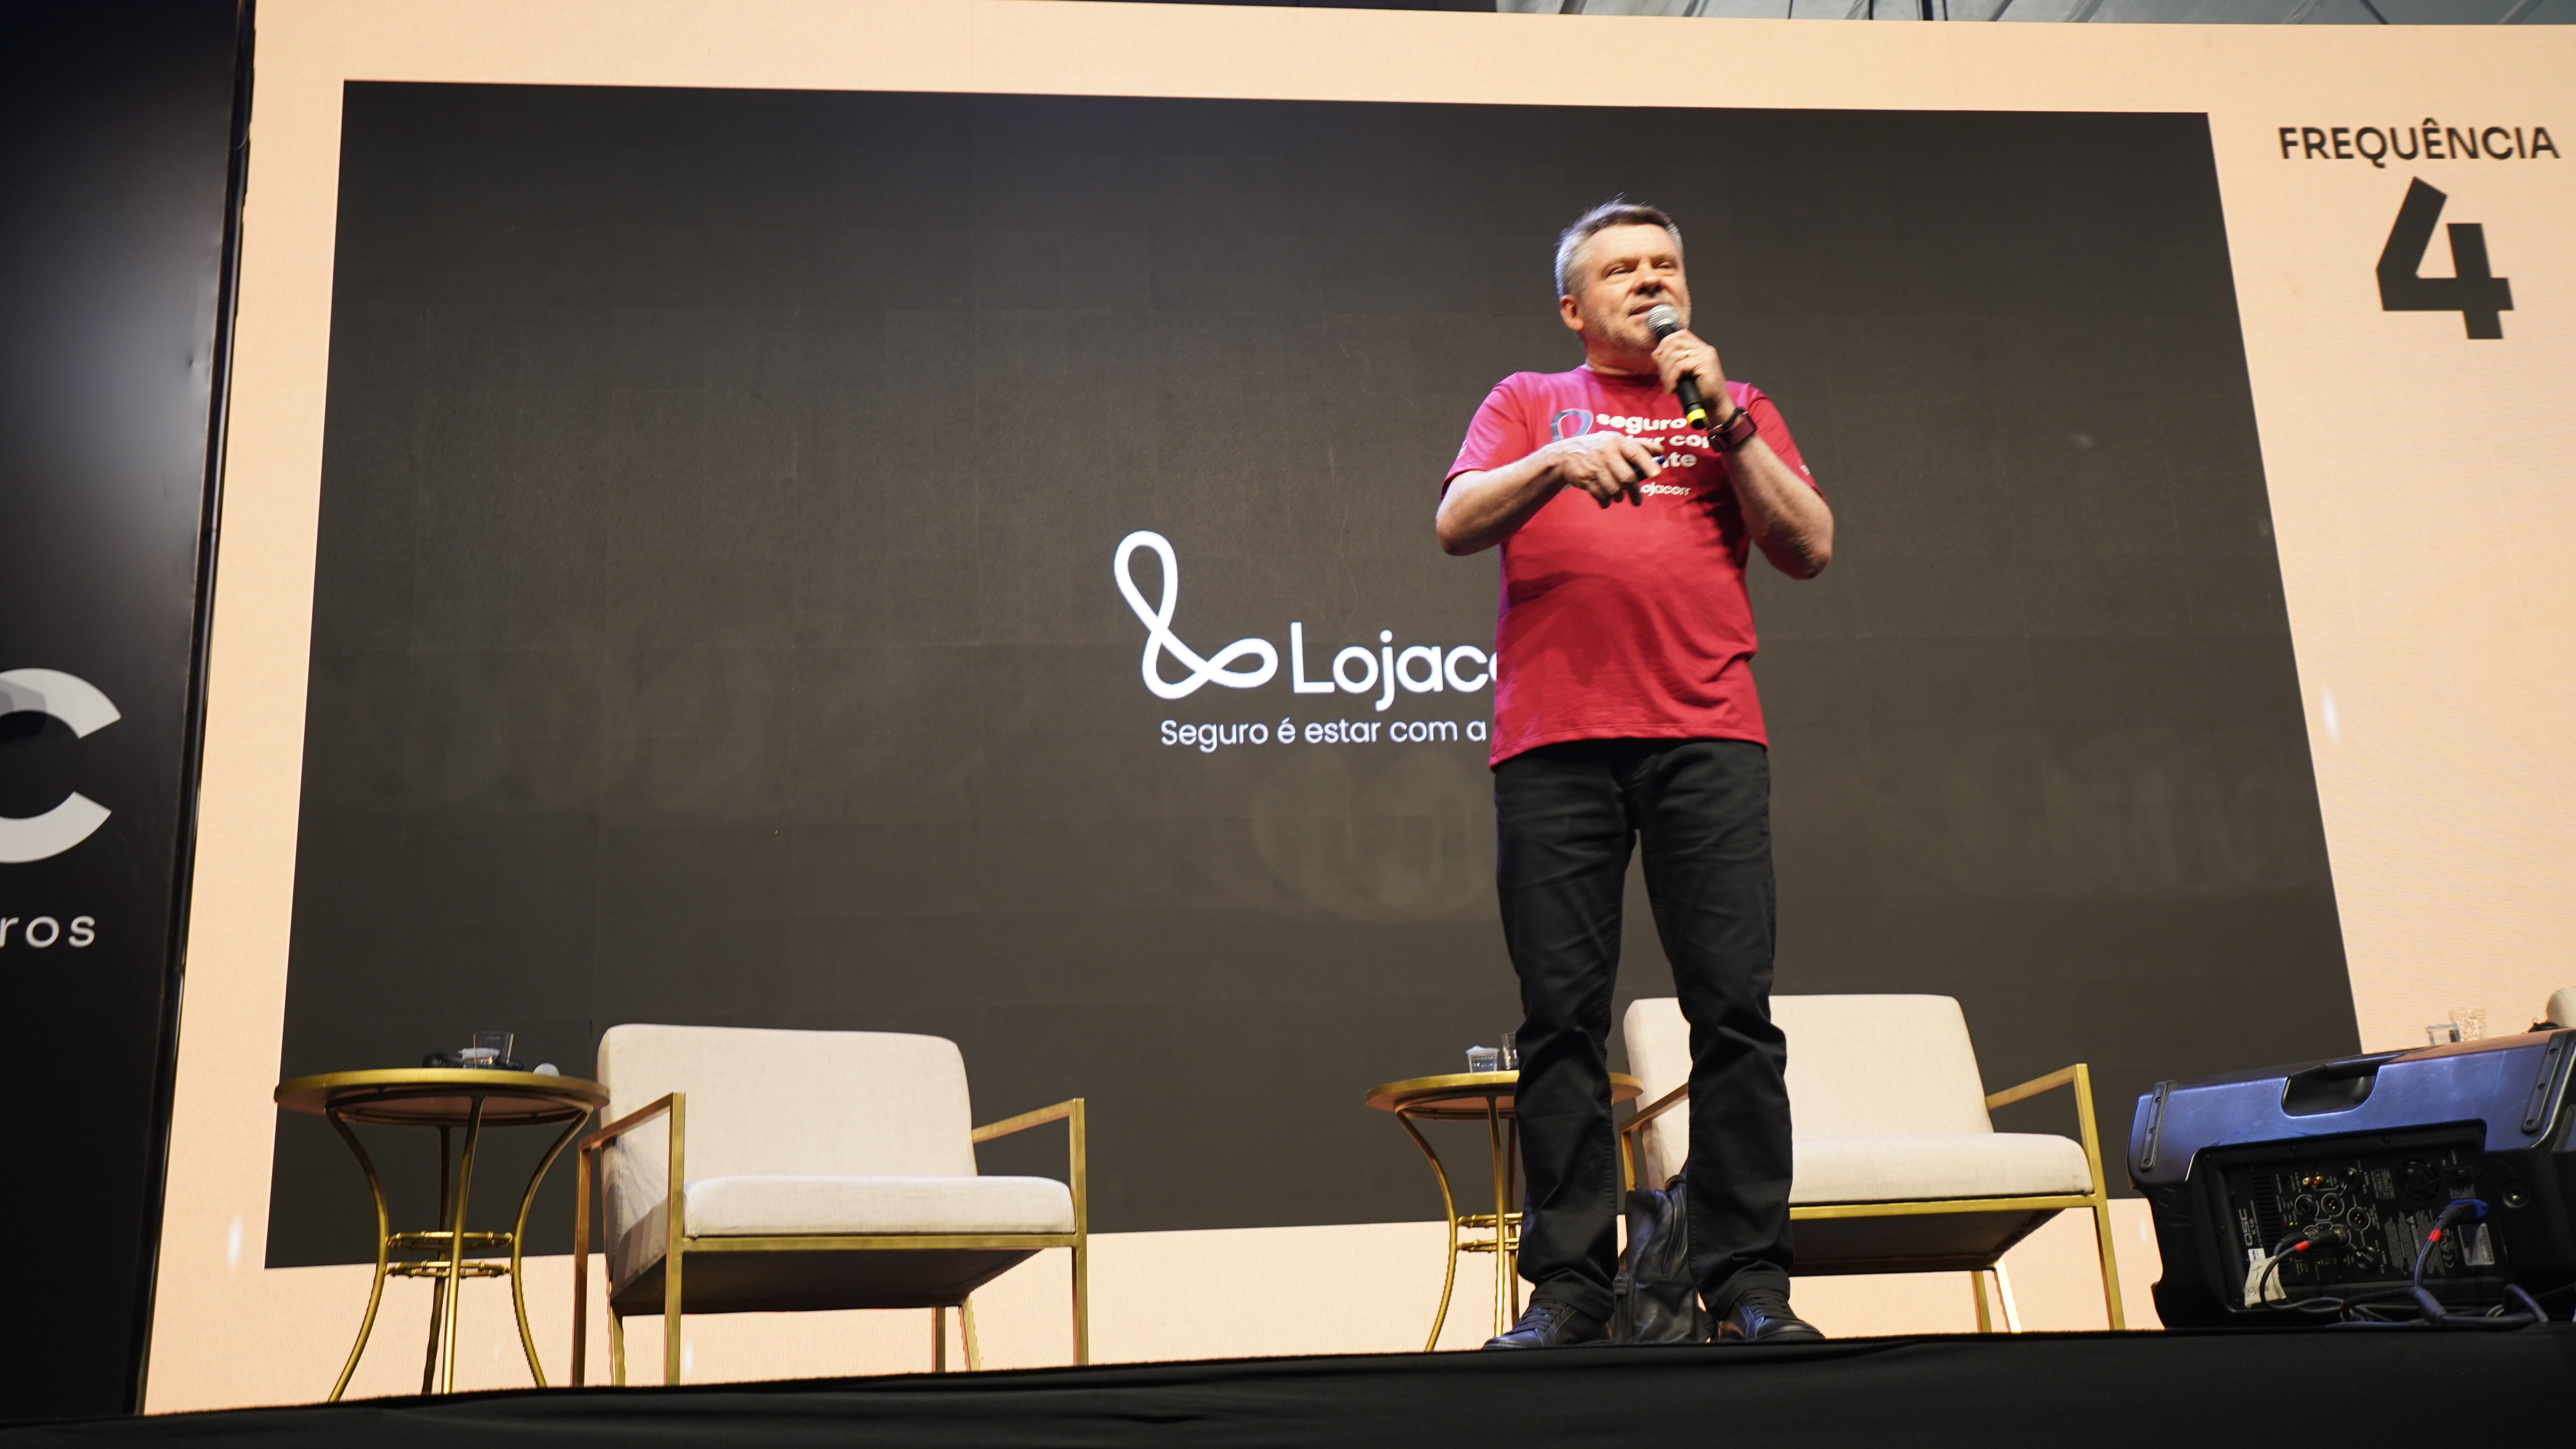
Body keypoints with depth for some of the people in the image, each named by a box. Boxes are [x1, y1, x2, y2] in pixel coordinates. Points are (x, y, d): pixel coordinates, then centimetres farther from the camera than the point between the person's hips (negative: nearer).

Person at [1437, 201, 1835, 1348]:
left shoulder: (1736, 408, 23)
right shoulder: (1530, 402, 21)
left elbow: (1809, 550, 10)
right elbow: (1457, 525, 5)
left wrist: (1719, 417, 3)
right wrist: (1560, 460, -12)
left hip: (1707, 735, 1)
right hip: (1555, 740, 0)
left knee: (1735, 1007, -7)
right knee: (1563, 1017, -3)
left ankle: (1748, 1279, 0)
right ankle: (1569, 1286, 2)